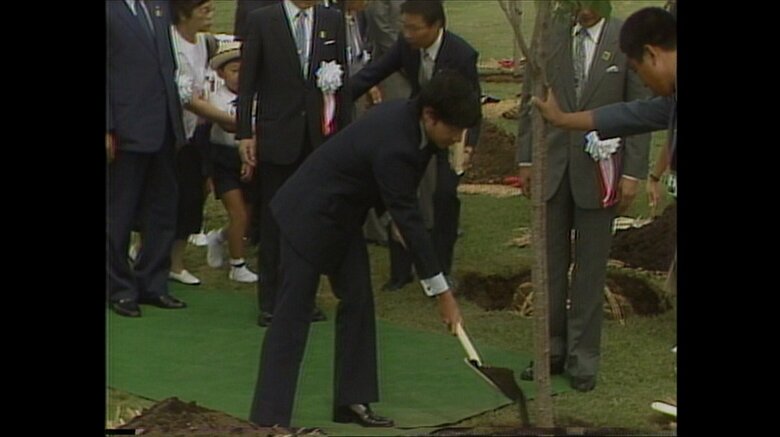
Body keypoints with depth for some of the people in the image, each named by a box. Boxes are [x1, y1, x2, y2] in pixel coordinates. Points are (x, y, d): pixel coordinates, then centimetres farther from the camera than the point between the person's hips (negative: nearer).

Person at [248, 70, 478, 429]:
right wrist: (442, 292, -23)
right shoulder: (393, 147, -32)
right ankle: (268, 418, -4)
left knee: (357, 302, 7)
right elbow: (409, 222, -29)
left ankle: (352, 401, 13)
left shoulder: (405, 115, -4)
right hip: (310, 217, -10)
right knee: (293, 313, -7)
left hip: (342, 214, 10)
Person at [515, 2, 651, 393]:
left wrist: (632, 173, -7)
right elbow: (530, 101, 8)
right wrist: (526, 158, 5)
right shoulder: (548, 36, 1)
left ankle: (583, 357, 12)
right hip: (552, 166, 2)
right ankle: (552, 349, 19)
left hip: (599, 169, -2)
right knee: (551, 263, 9)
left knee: (590, 267, 4)